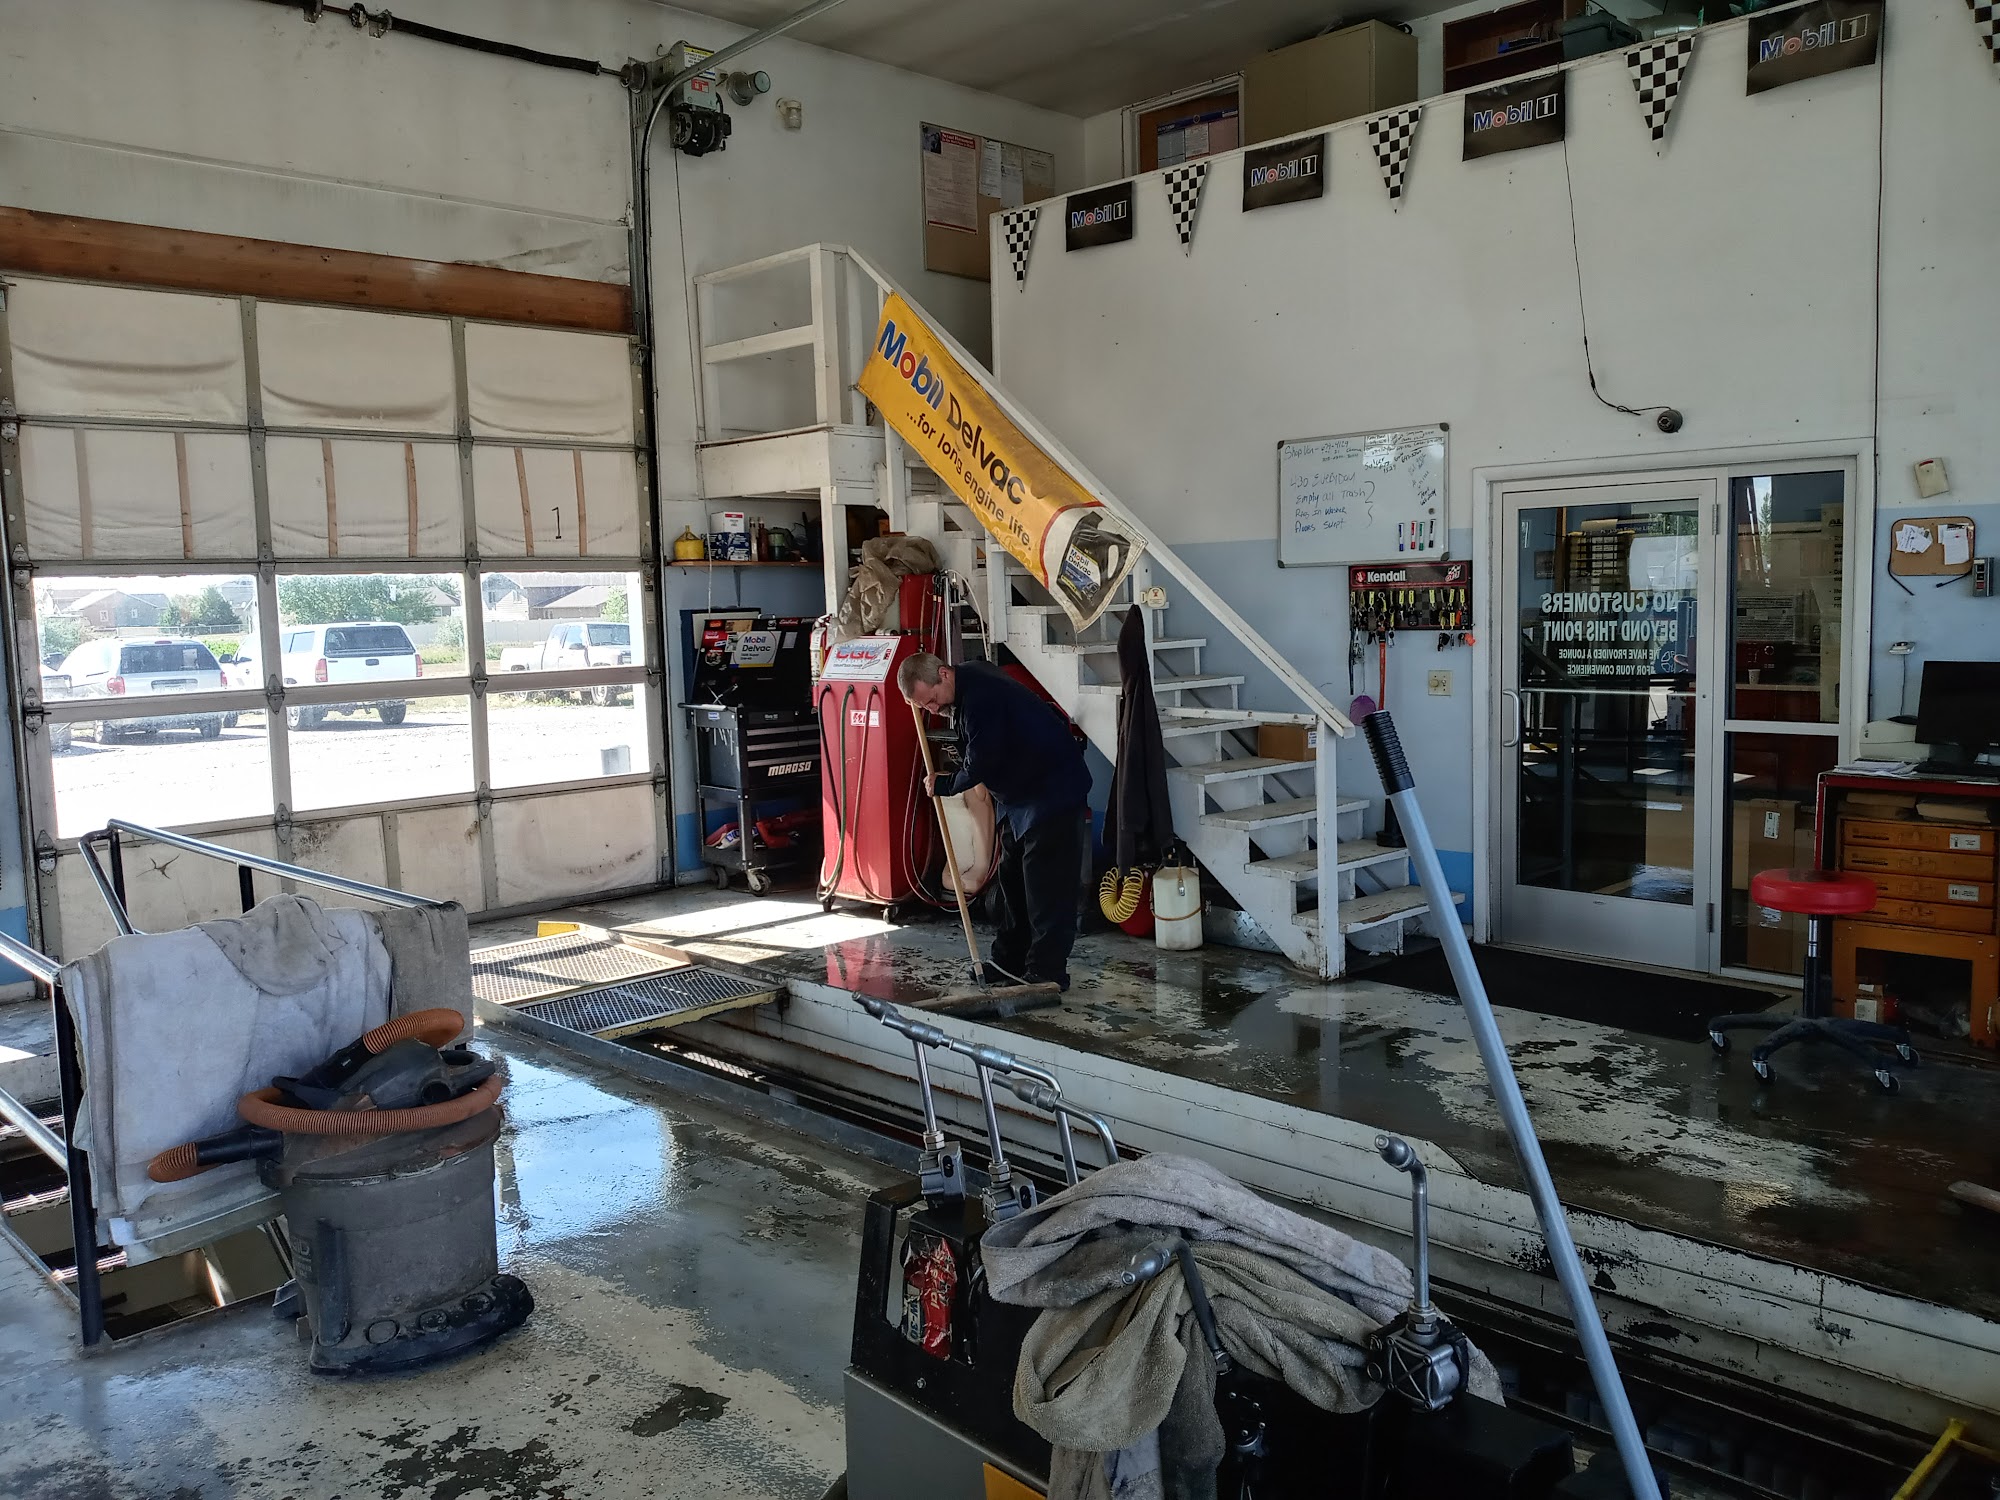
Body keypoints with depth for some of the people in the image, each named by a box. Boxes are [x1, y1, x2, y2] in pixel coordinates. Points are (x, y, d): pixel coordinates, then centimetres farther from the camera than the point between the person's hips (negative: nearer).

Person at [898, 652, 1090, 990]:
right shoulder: (971, 678, 5)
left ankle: (1047, 972, -4)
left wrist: (944, 785, -4)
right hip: (1019, 794, 11)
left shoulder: (981, 696, -27)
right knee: (1012, 880, 13)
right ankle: (1011, 962, 22)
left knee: (1046, 885, -8)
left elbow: (980, 763, -21)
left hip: (1054, 791, -11)